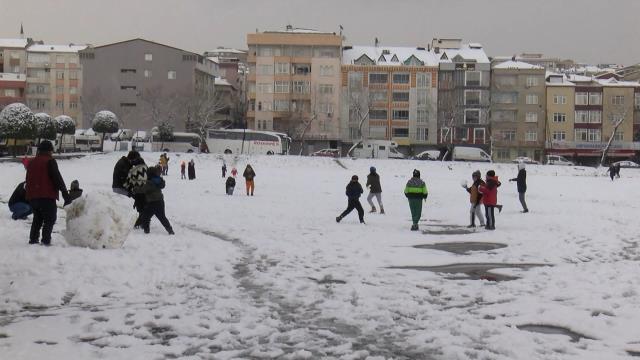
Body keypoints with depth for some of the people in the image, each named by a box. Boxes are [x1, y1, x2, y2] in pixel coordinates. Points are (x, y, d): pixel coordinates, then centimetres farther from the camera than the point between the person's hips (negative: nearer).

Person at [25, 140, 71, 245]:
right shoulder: (50, 161, -7)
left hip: (32, 196, 7)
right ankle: (46, 240, -12)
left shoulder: (31, 162, 17)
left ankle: (33, 239, 16)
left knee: (37, 218, 20)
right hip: (47, 196, -7)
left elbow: (28, 180, 23)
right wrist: (65, 193, -15)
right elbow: (57, 178, -14)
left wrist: (29, 196, 30)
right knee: (50, 219, -1)